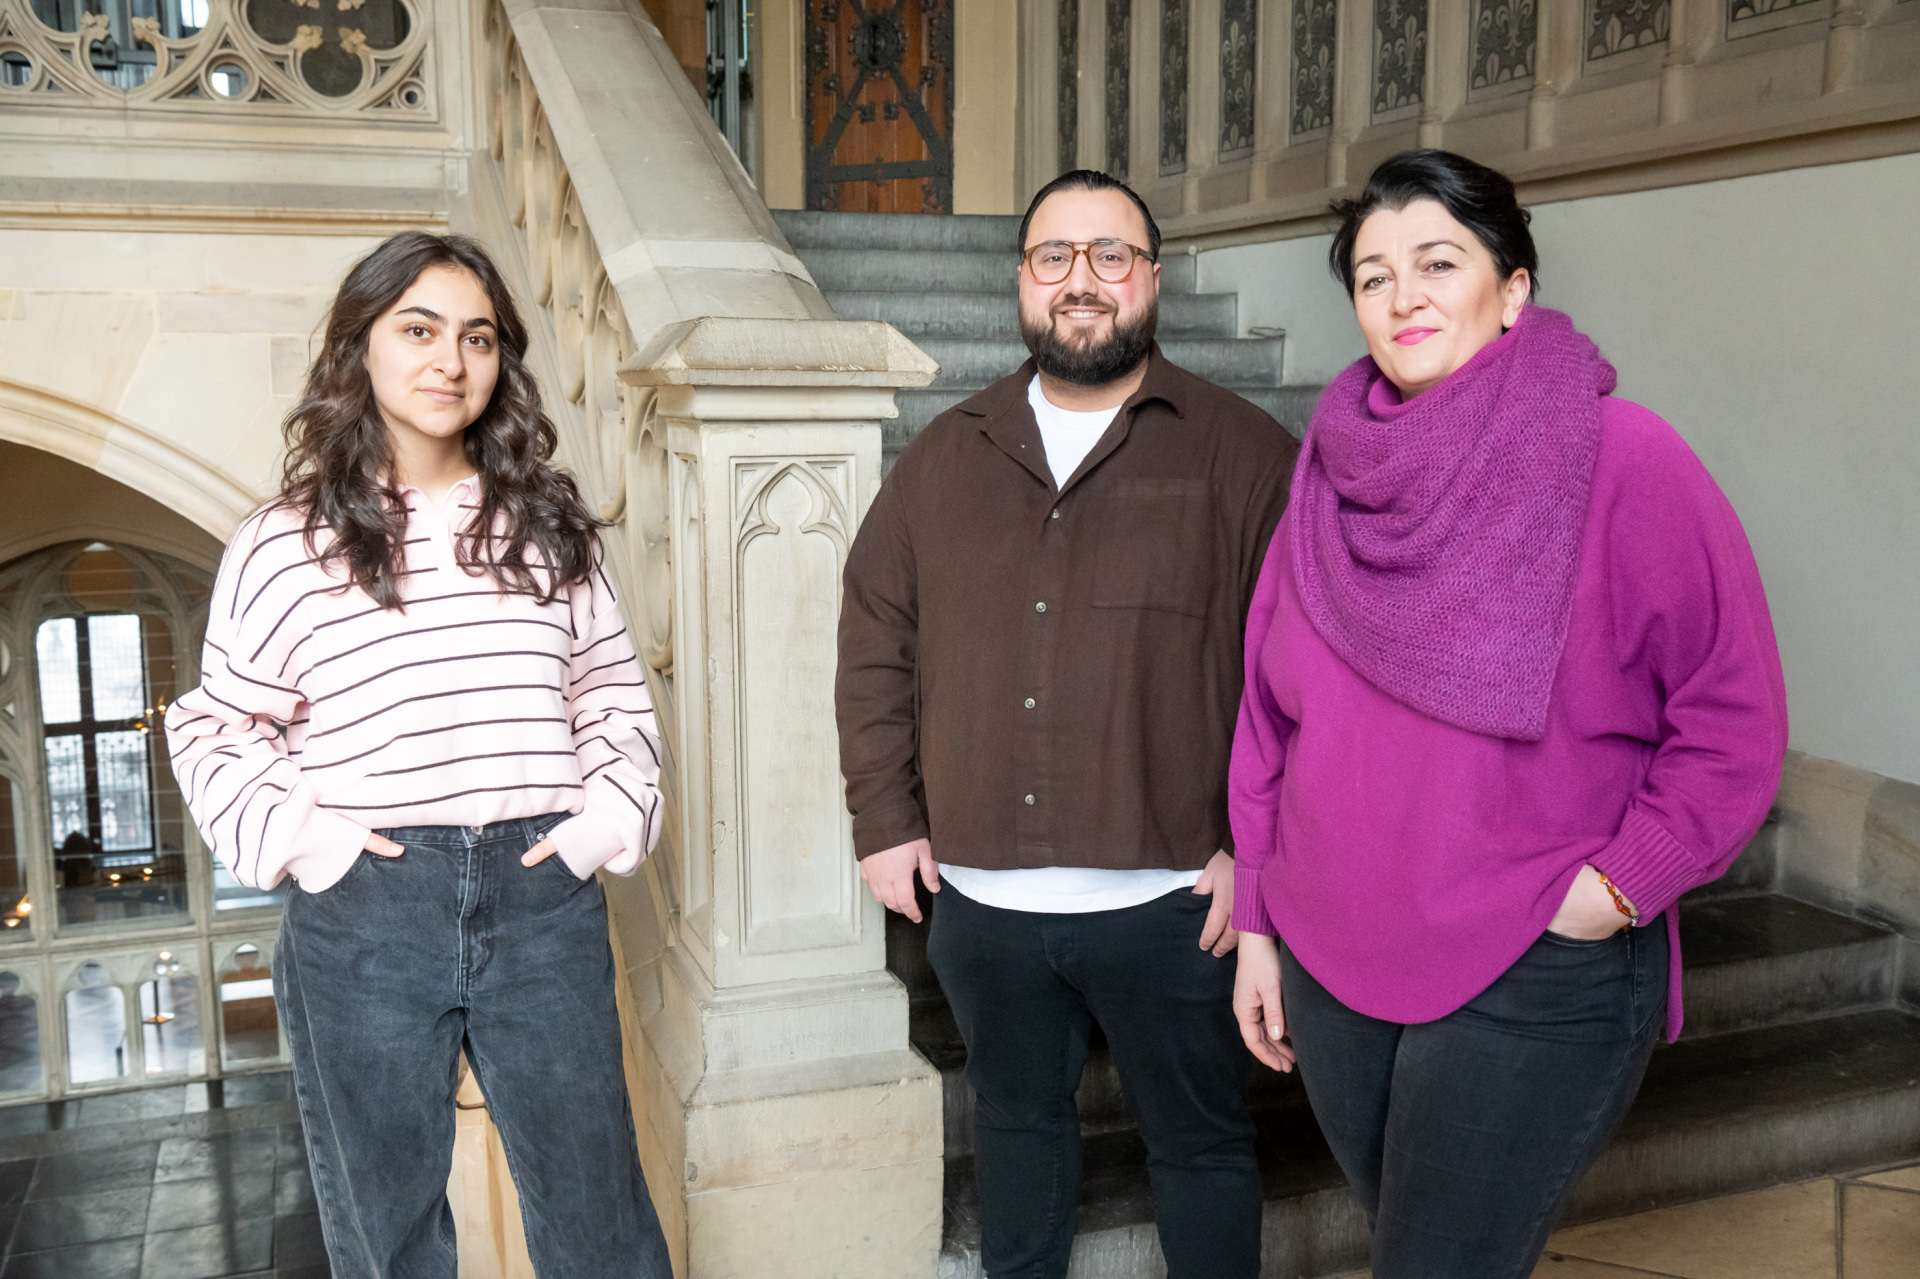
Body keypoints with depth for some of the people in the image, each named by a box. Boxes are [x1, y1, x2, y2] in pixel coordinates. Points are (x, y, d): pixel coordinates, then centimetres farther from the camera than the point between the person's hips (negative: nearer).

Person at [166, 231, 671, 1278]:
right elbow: (216, 728, 8)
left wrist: (609, 815, 1)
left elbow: (612, 694, 15)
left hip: (542, 893, 2)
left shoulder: (547, 525, 10)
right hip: (364, 910, -1)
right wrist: (296, 833, -7)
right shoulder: (286, 544, 2)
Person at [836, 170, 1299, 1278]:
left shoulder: (1245, 453, -3)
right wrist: (885, 818, 4)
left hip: (1170, 897, -3)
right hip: (981, 894, 4)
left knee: (1203, 1142, 13)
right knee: (1018, 1121, 22)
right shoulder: (946, 457, 8)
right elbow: (876, 645, 9)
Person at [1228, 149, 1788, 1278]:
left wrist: (1617, 885, -15)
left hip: (1536, 985, -5)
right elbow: (1269, 719, 8)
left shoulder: (1621, 458, -11)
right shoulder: (1336, 474, 3)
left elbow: (1734, 723, -8)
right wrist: (1259, 924, 8)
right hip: (1327, 965, 5)